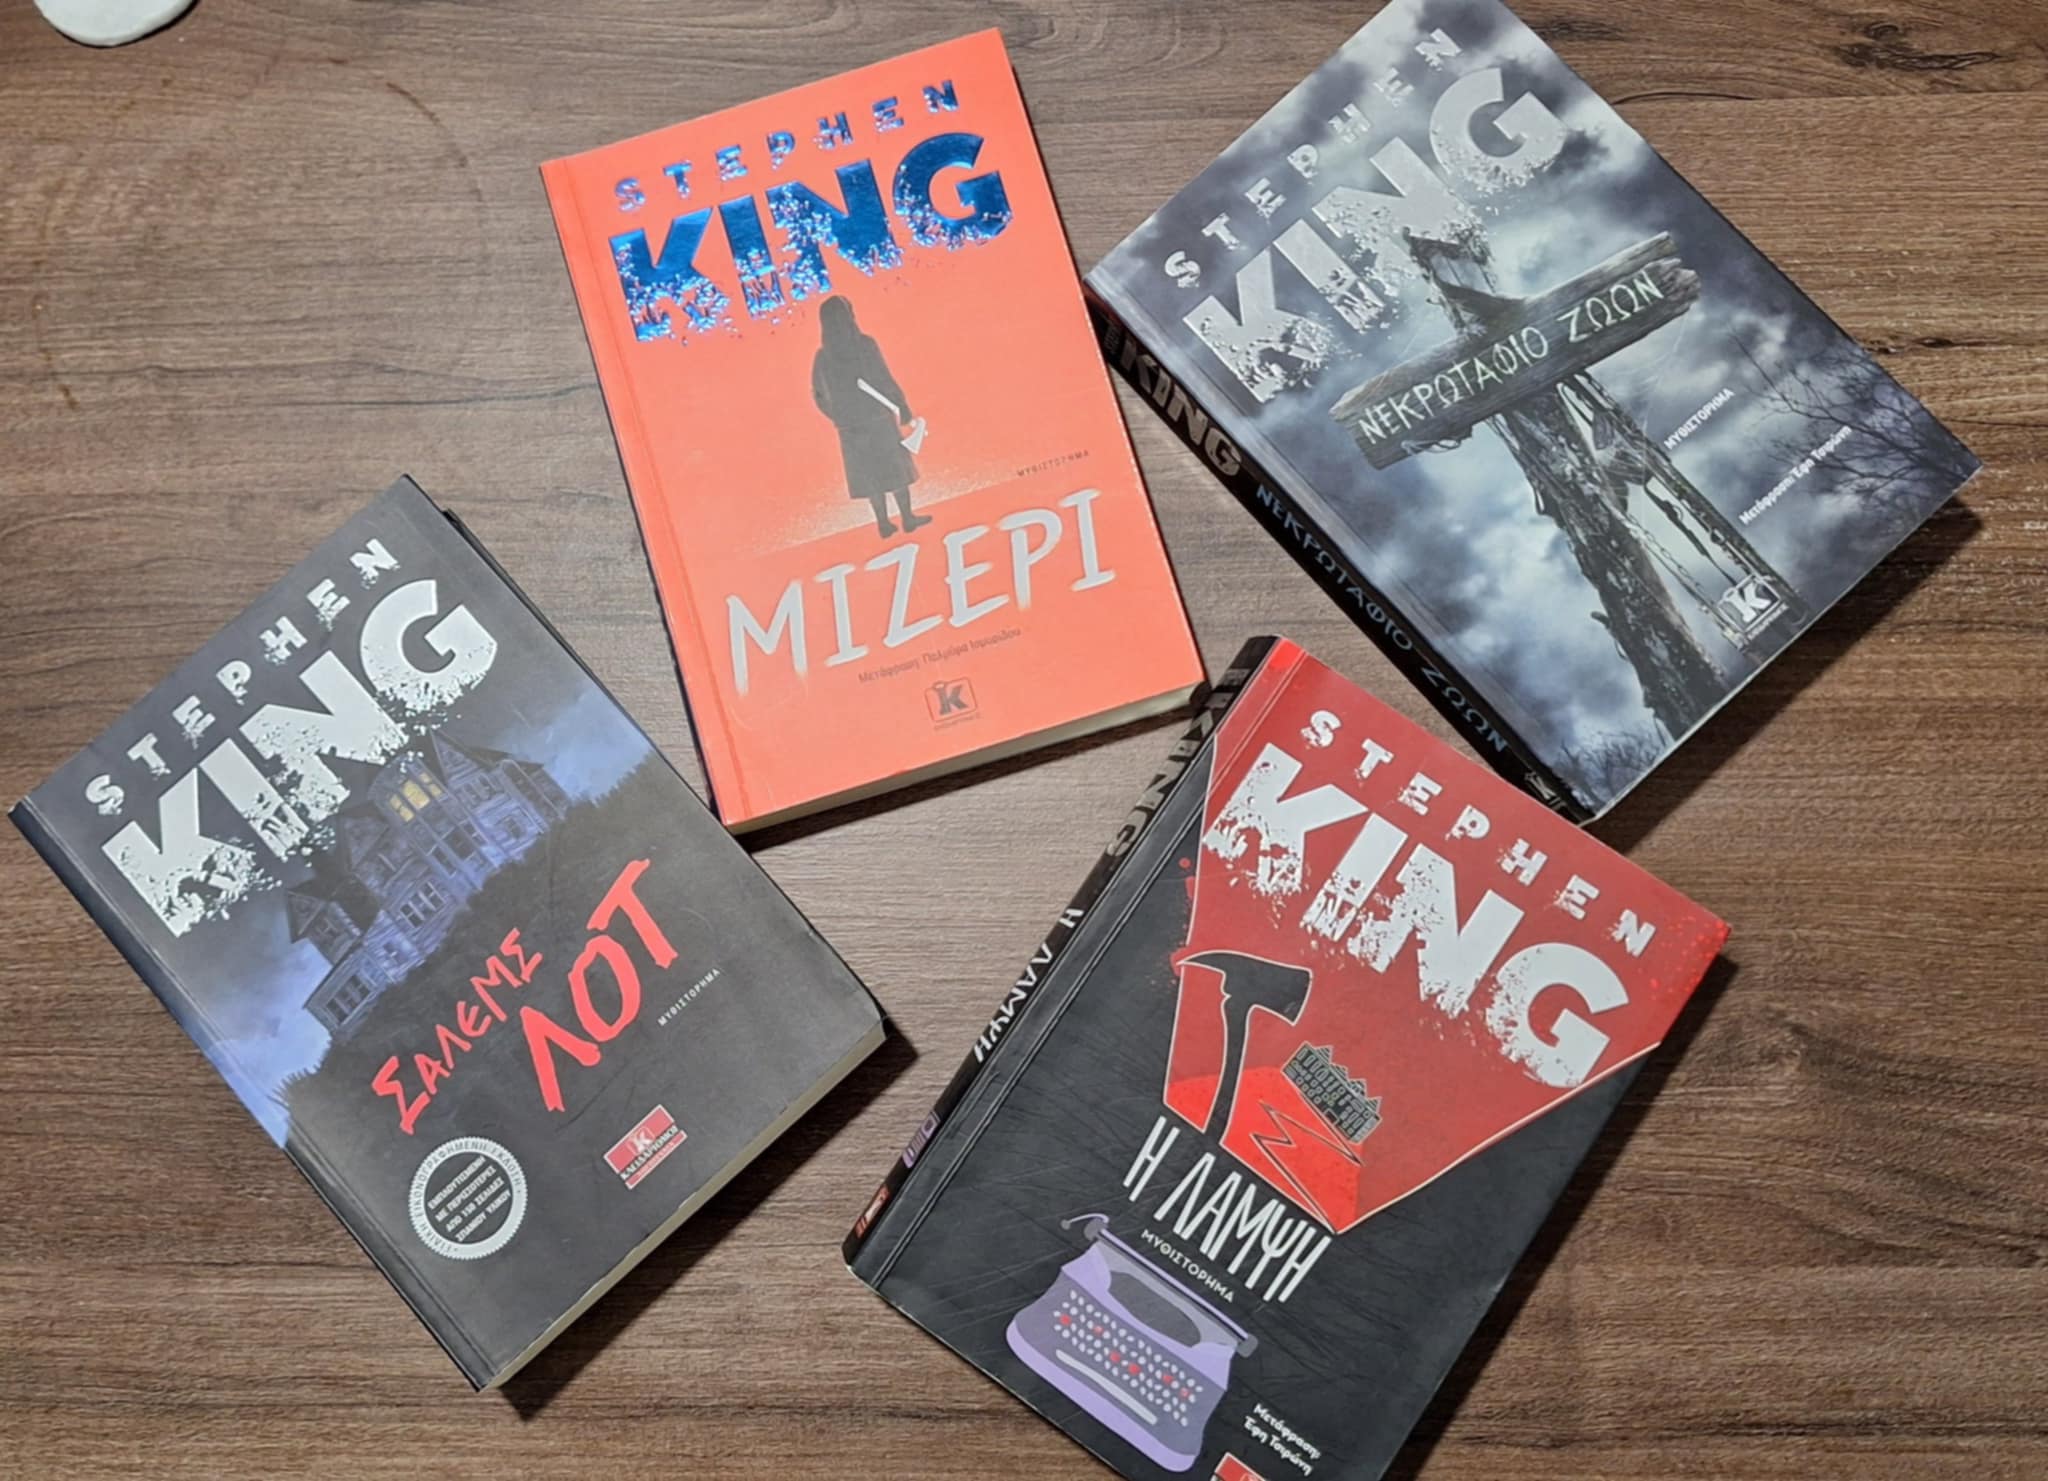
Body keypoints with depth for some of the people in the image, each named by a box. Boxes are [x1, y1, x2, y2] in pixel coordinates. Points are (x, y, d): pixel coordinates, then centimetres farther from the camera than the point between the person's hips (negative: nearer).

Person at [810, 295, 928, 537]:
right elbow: (884, 380, -14)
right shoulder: (865, 344, -13)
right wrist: (903, 409, -4)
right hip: (877, 418, -4)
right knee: (895, 468, 10)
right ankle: (907, 517, 16)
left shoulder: (822, 356, 0)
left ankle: (884, 523, 16)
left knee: (868, 474, 12)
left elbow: (819, 395, 6)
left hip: (849, 425, 4)